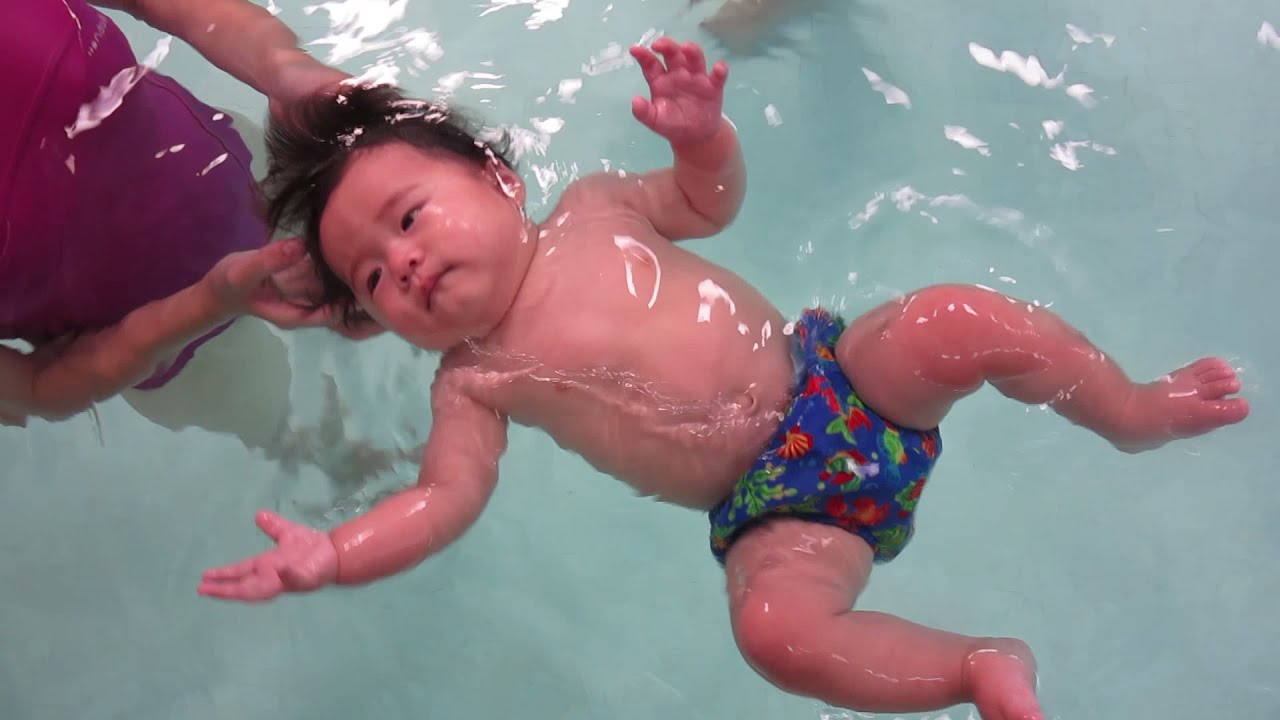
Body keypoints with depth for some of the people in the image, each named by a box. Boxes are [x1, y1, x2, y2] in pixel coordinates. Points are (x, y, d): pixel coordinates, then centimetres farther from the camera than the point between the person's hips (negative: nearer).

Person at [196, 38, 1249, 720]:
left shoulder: (593, 209, 5)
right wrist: (334, 553, -22)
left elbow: (709, 202, 11)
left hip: (831, 372, 2)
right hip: (773, 508, -1)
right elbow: (445, 498, -8)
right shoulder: (476, 381, 0)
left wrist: (701, 134, -11)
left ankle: (1132, 412, 7)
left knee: (961, 318, -23)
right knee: (776, 626, -30)